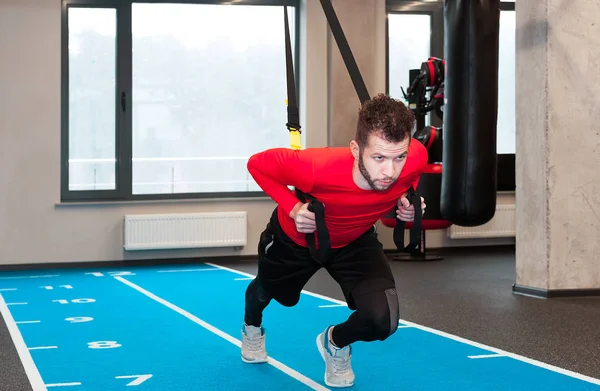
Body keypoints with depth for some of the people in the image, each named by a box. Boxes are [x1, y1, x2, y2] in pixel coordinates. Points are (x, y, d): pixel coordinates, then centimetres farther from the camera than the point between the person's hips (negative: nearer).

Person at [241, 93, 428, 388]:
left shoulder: (415, 157, -36)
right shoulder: (318, 168, -46)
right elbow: (257, 164, -25)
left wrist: (408, 201, -25)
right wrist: (293, 208, -36)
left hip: (356, 242, 2)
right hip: (295, 238, -1)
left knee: (383, 320, -23)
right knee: (272, 293, 31)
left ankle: (335, 344, 14)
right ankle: (251, 325, 71)